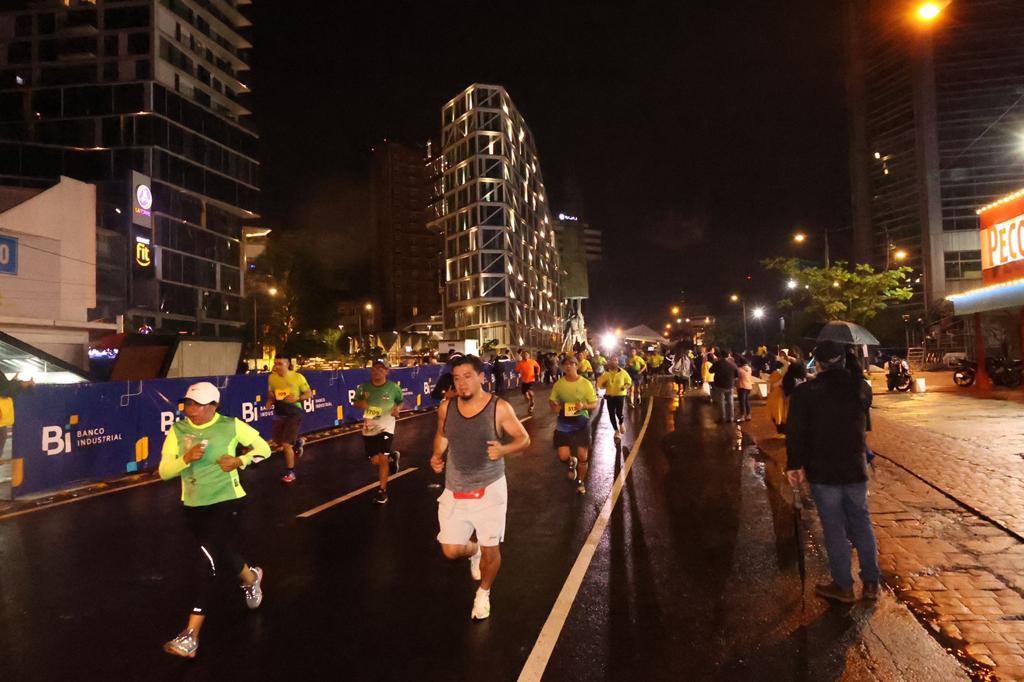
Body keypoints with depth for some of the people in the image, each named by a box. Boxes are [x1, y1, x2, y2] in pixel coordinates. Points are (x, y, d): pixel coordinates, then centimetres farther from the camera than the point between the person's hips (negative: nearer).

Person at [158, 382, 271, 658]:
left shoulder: (231, 426, -11)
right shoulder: (178, 430, -5)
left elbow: (263, 448, 0)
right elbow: (164, 472, -6)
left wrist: (240, 461, -17)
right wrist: (186, 458, -25)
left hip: (227, 503, -5)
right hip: (193, 507, 5)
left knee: (206, 561, -17)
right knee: (220, 554, 22)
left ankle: (191, 636, -11)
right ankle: (251, 578, 55)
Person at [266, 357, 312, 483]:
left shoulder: (298, 377, -14)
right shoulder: (272, 377, -3)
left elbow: (309, 393, -5)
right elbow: (270, 393, 14)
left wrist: (297, 398, -22)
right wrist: (270, 401, -8)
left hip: (294, 413, -5)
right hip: (279, 413, 5)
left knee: (286, 444, -7)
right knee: (276, 443, 10)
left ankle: (290, 473, 12)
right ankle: (296, 442, 42)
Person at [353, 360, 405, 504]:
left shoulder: (394, 387, -9)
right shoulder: (363, 387, -3)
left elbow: (401, 402, 7)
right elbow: (355, 403, 9)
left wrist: (398, 408, -15)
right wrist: (360, 404, -15)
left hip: (386, 427, -3)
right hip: (369, 428, 3)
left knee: (382, 458, -10)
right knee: (375, 460, 7)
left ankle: (382, 491, 7)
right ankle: (392, 457, 42)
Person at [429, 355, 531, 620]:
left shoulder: (499, 408, -13)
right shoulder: (446, 408, -3)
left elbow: (524, 439, -5)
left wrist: (503, 449, -25)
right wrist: (437, 456, -4)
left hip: (489, 490, -3)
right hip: (455, 491, 3)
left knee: (490, 549, 7)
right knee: (451, 550, 5)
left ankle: (483, 593, 37)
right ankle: (473, 551, 43)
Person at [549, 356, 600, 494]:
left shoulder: (586, 383, -8)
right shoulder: (558, 384, -3)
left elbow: (595, 405, -4)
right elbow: (552, 400, 10)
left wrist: (584, 406, -25)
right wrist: (554, 407, -13)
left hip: (581, 422, -1)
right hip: (563, 423, 1)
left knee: (582, 456, 3)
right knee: (563, 456, -6)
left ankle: (580, 482, 29)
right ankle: (572, 463, 32)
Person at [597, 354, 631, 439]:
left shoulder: (623, 372, -6)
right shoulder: (606, 373, -2)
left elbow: (629, 381, 5)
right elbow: (600, 384, 4)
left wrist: (625, 386, -14)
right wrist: (603, 385, -18)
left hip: (620, 395, -2)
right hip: (609, 396, 3)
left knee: (619, 413, -11)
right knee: (611, 414, 4)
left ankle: (621, 423, 26)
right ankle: (616, 431, 22)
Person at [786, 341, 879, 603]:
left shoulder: (804, 392, -13)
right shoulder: (862, 388, 0)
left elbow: (795, 432, -13)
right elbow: (862, 423, 14)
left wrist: (794, 464, -5)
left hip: (822, 471, -4)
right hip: (855, 468, 4)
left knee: (834, 528, 5)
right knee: (861, 523, 16)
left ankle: (843, 586, 15)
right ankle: (871, 582, 24)